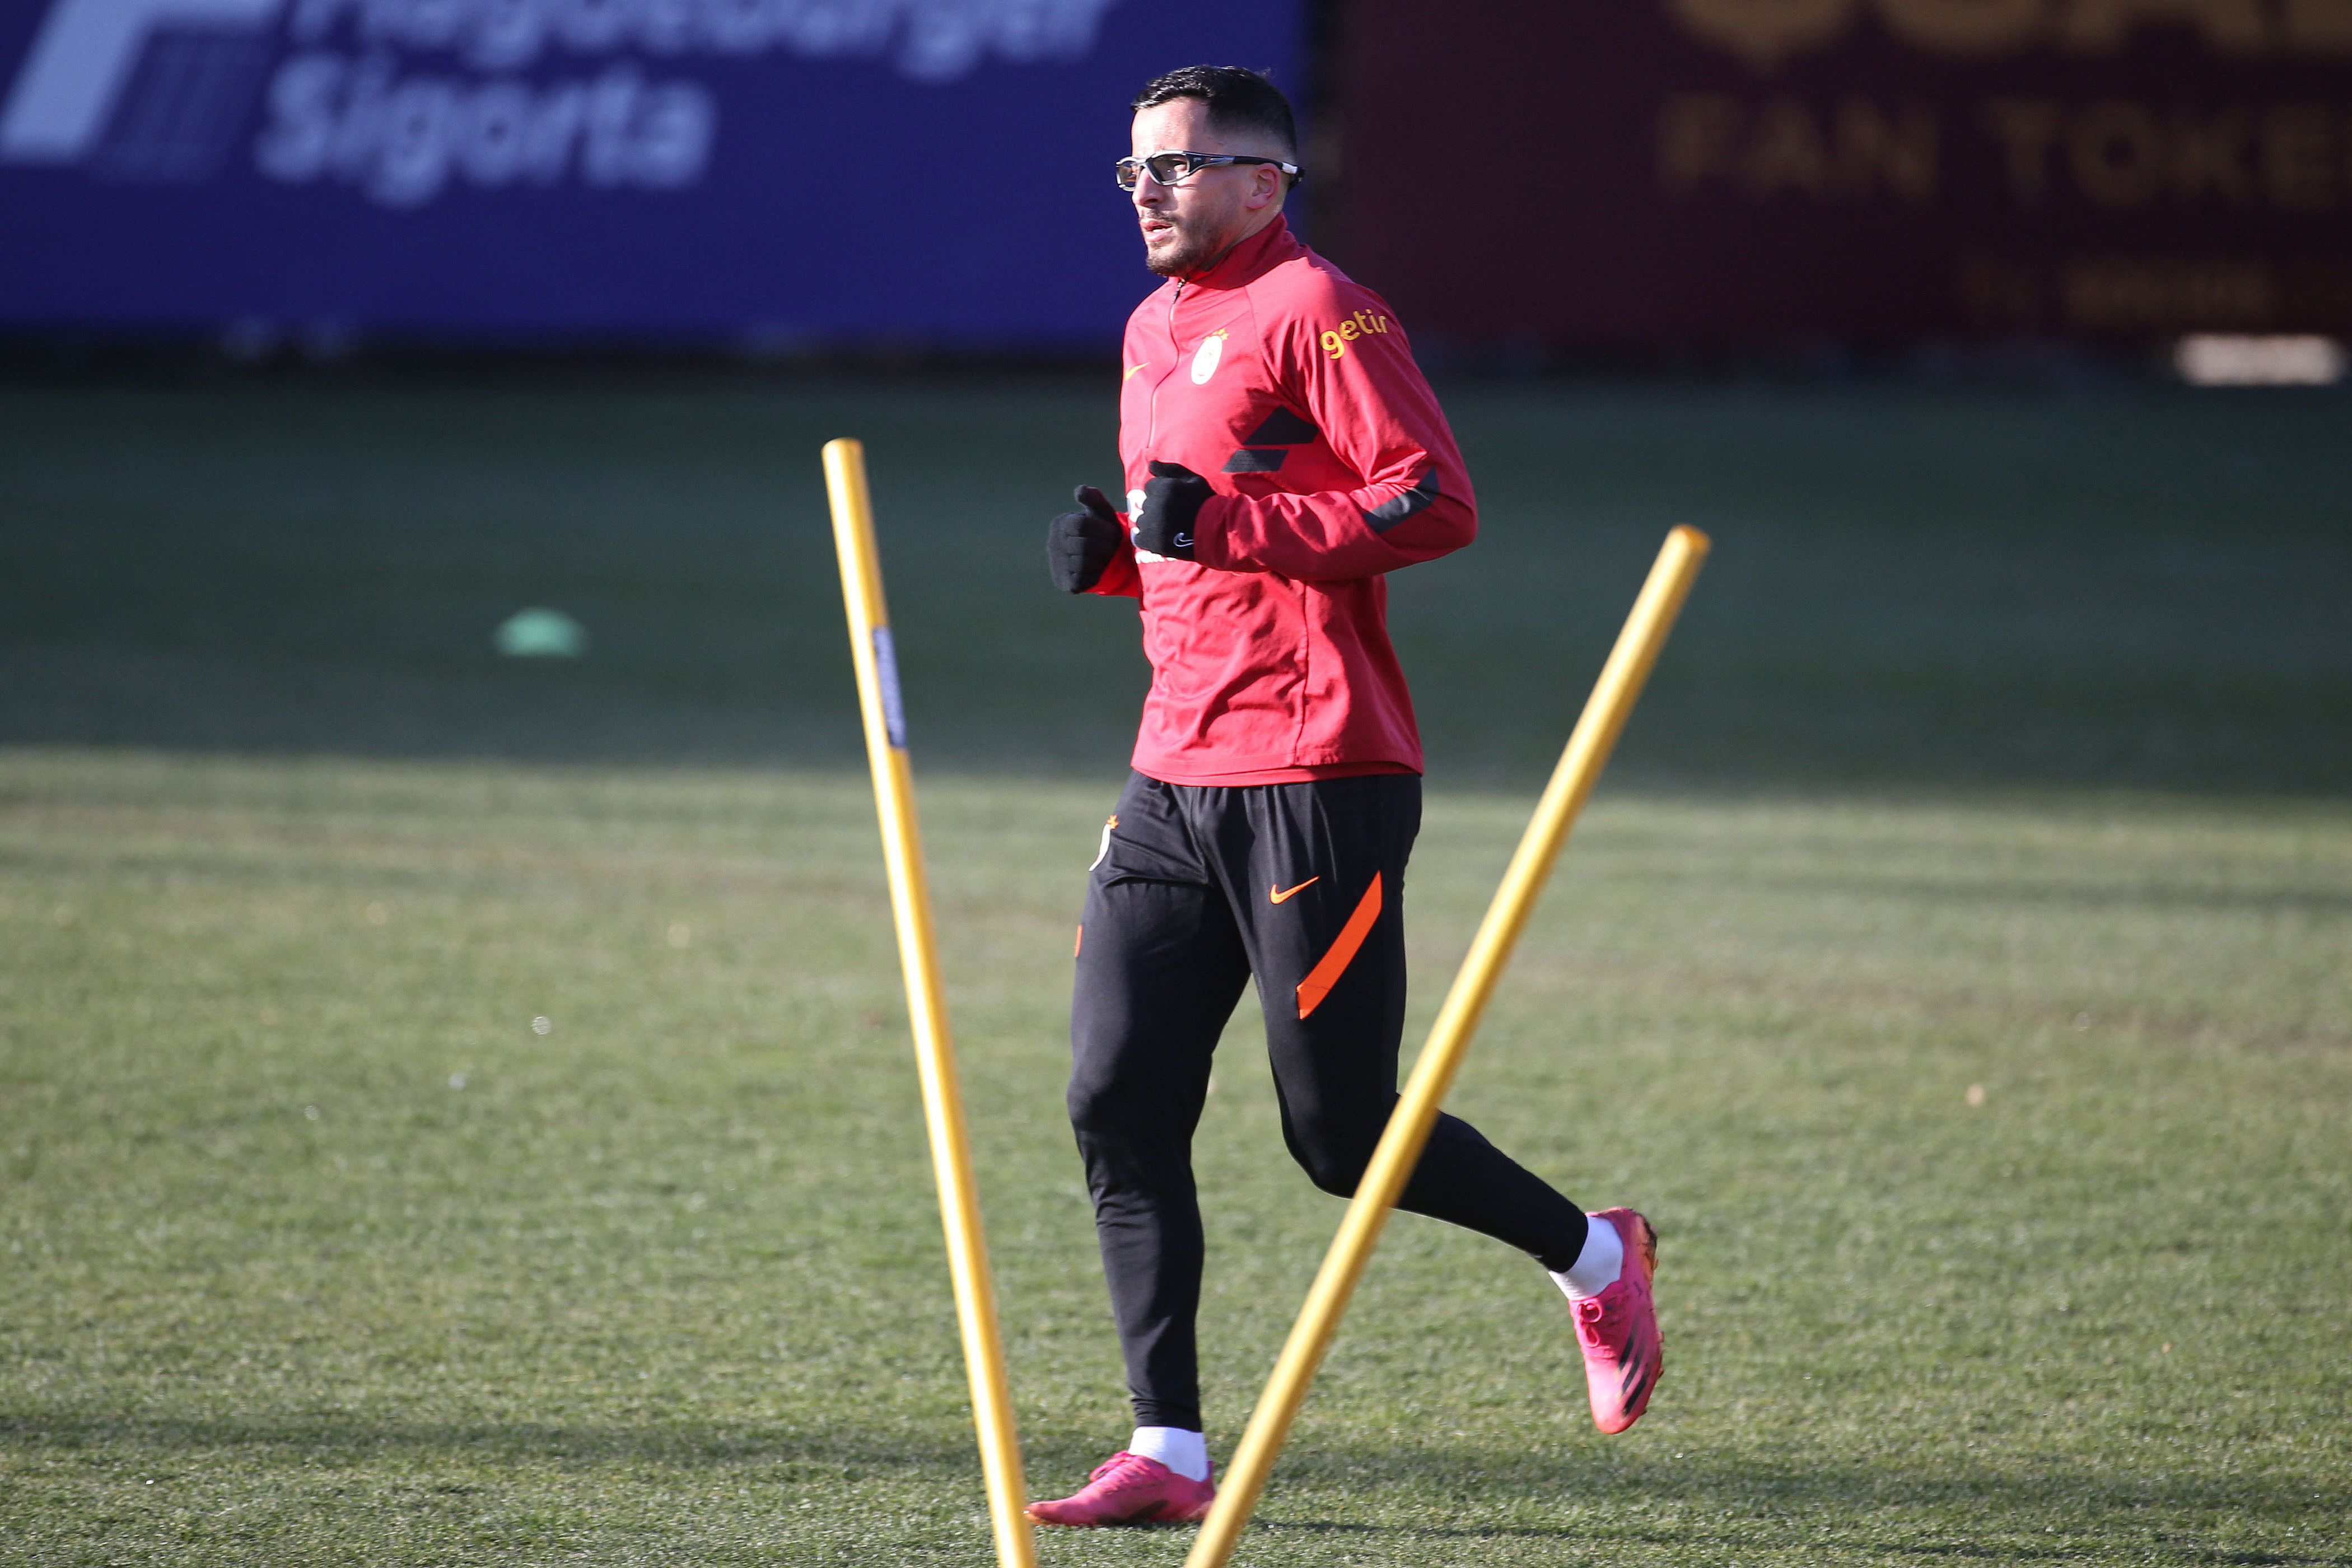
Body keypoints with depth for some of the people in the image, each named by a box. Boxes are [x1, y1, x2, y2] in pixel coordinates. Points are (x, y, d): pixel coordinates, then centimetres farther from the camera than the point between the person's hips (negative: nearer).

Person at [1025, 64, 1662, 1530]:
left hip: (1318, 777, -8)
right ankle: (1171, 1453, 1)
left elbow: (1438, 504, -18)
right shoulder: (1156, 329, 18)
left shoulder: (1317, 312, -9)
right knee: (1118, 1104, -2)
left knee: (1342, 1133, -3)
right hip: (1176, 779, 8)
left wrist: (1228, 523, -22)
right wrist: (1112, 548, 8)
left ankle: (1596, 1256, 22)